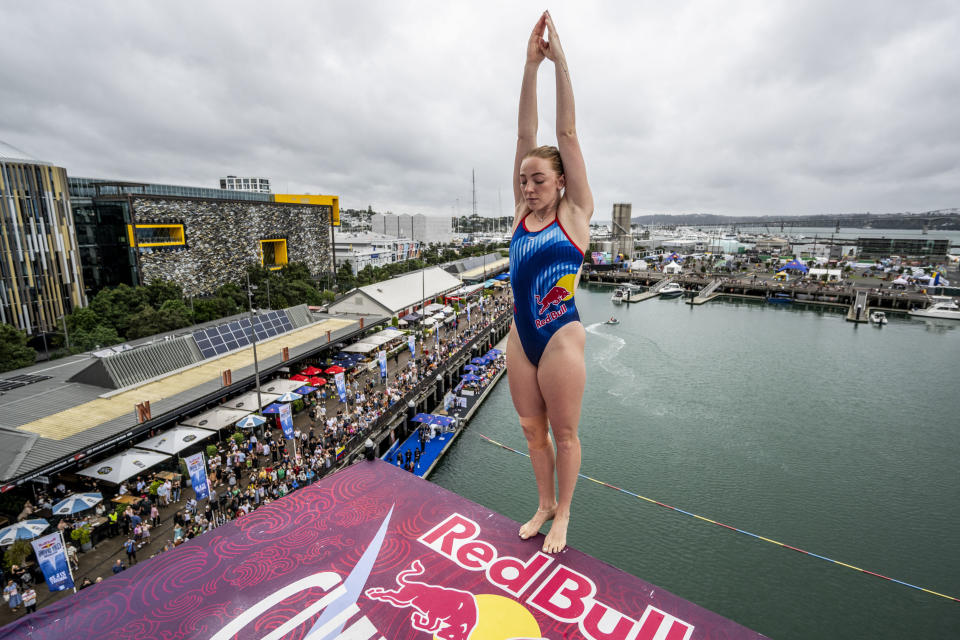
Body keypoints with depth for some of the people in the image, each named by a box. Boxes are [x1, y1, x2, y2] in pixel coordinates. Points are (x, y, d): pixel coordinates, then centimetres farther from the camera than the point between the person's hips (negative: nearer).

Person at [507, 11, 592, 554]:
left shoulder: (575, 213, -4)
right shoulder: (524, 211, 7)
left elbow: (568, 134, -6)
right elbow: (526, 135, 3)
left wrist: (560, 60, -3)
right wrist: (531, 64, 2)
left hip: (561, 338, -5)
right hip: (520, 337, 5)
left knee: (564, 434, 10)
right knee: (533, 430, 17)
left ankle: (563, 514, 32)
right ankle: (545, 505, 38)